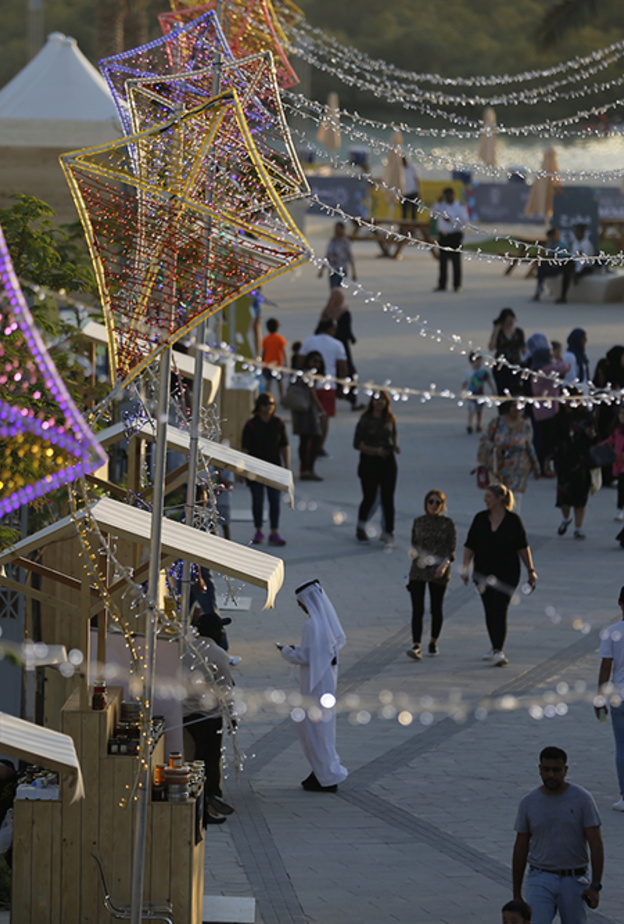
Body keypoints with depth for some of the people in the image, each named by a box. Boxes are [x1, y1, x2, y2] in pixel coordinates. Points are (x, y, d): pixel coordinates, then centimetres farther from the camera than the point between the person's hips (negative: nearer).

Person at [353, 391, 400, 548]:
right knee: (369, 497, 6)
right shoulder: (365, 420, -8)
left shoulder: (390, 419, 3)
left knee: (388, 498, -3)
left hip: (387, 460, 2)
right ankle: (361, 527, 32)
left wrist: (396, 445, -2)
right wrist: (374, 451, -19)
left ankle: (389, 532, 1)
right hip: (369, 461, -2)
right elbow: (357, 443, -7)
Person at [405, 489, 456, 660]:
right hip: (418, 571, 1)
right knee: (417, 609, -11)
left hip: (438, 571, -1)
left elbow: (451, 548, -4)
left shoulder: (447, 523, -1)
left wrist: (444, 564, -20)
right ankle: (416, 646, -18)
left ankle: (433, 642, 30)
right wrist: (414, 552, -5)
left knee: (436, 609, 9)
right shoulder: (418, 522, 6)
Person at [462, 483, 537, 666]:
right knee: (490, 611, 10)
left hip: (507, 573, -4)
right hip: (483, 573, 4)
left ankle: (498, 651, -15)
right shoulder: (480, 519, 3)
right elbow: (469, 546, 5)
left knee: (500, 610, -12)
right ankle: (495, 648, 25)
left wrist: (530, 570, 3)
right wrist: (465, 567, -6)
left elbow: (523, 547, 2)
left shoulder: (513, 520, -4)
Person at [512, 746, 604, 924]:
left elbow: (596, 844, -7)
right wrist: (516, 894, 8)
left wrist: (595, 886, -16)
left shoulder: (582, 799, -5)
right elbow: (520, 849, 8)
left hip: (574, 882, 0)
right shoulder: (528, 803, 1)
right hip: (541, 881, 0)